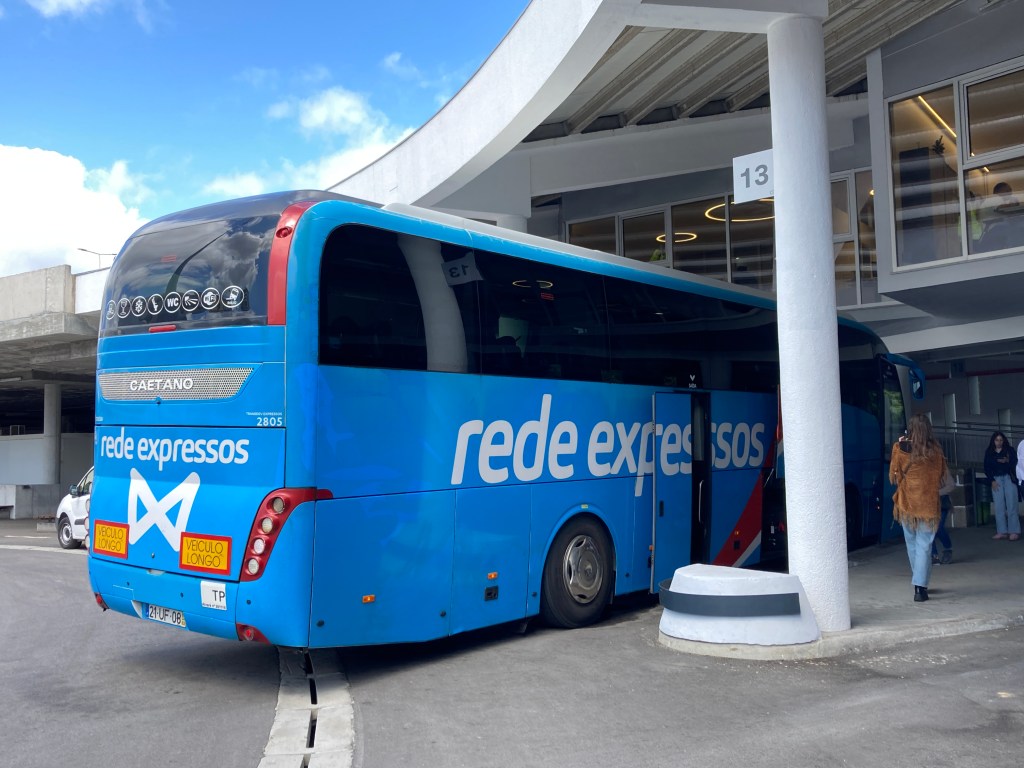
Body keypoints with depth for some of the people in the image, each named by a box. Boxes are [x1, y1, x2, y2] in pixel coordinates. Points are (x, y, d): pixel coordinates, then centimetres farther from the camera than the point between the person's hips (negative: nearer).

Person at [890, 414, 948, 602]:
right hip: (929, 503, -1)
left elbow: (894, 477, 0)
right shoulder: (935, 450, -5)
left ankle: (920, 584, 27)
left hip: (907, 502, 1)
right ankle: (920, 587, -8)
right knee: (924, 546, 0)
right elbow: (942, 474, 8)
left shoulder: (900, 449, -8)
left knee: (912, 545, 16)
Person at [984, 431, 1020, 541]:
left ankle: (1014, 531, -6)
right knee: (999, 507, -1)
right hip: (996, 480, 2)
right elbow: (987, 468, 8)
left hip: (1009, 478, -2)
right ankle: (1002, 531, 1)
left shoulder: (1010, 450, 4)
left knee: (1011, 505, -7)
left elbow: (1016, 463, -4)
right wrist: (992, 481, -3)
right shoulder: (989, 452, 8)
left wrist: (1007, 461, -24)